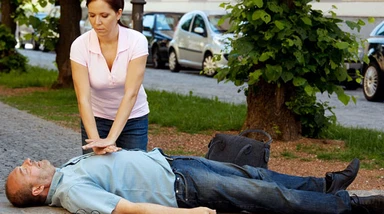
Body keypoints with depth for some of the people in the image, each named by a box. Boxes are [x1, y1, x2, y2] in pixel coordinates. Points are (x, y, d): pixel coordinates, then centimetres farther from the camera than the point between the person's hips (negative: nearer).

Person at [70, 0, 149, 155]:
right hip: (96, 119, 1)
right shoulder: (80, 46, -19)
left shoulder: (137, 41, -22)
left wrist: (110, 139, -37)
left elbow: (130, 94, -28)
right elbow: (83, 99, -25)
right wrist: (96, 140, -38)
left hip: (133, 119, 0)